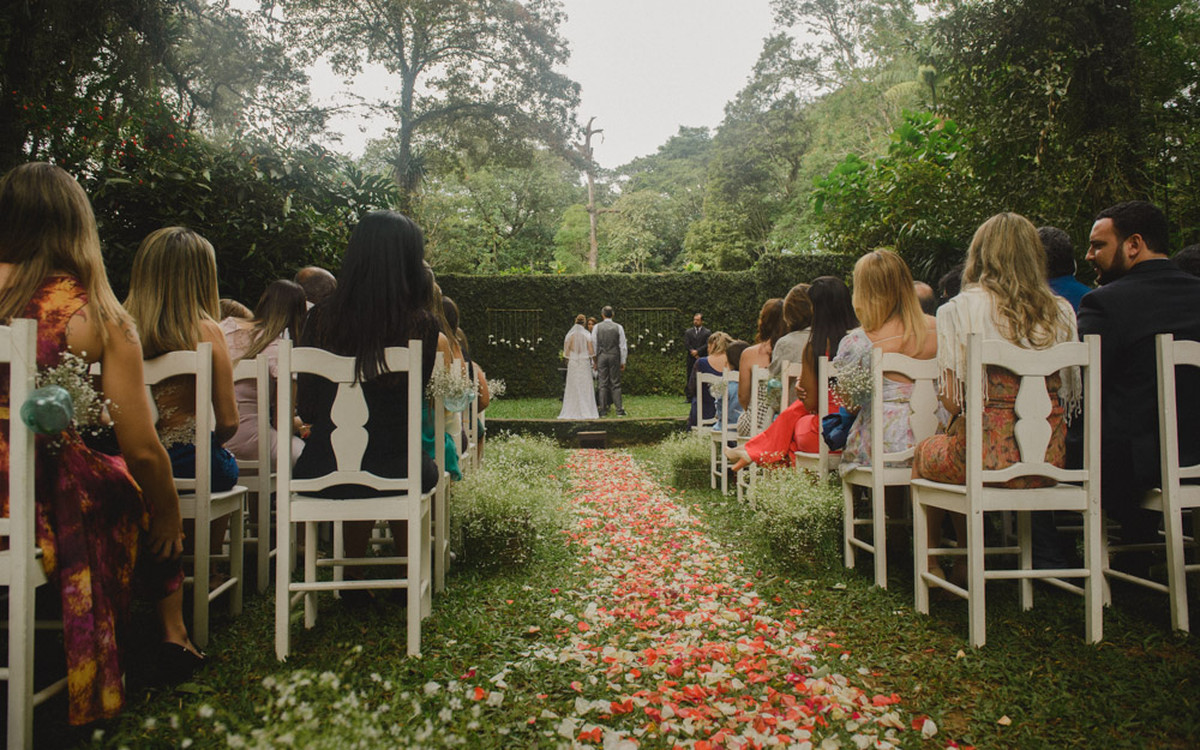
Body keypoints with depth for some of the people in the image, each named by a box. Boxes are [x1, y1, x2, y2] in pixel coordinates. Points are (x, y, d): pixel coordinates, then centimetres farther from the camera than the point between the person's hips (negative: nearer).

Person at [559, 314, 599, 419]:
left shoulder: (569, 335, -2)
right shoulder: (586, 335, -6)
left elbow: (566, 351, 2)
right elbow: (591, 351, -4)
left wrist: (567, 362, 14)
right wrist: (594, 362, 7)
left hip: (572, 363, 1)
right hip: (585, 363, -1)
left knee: (573, 387, 6)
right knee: (585, 387, 4)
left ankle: (572, 411, 6)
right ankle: (586, 410, 3)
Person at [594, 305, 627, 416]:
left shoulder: (597, 327, 1)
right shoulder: (618, 327, 0)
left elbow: (594, 345, 1)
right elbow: (623, 346, 0)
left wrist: (594, 361, 7)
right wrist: (623, 362, 6)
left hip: (601, 357, 0)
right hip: (614, 357, 0)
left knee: (603, 384, 3)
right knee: (616, 384, 4)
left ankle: (603, 411, 4)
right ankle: (619, 410, 3)